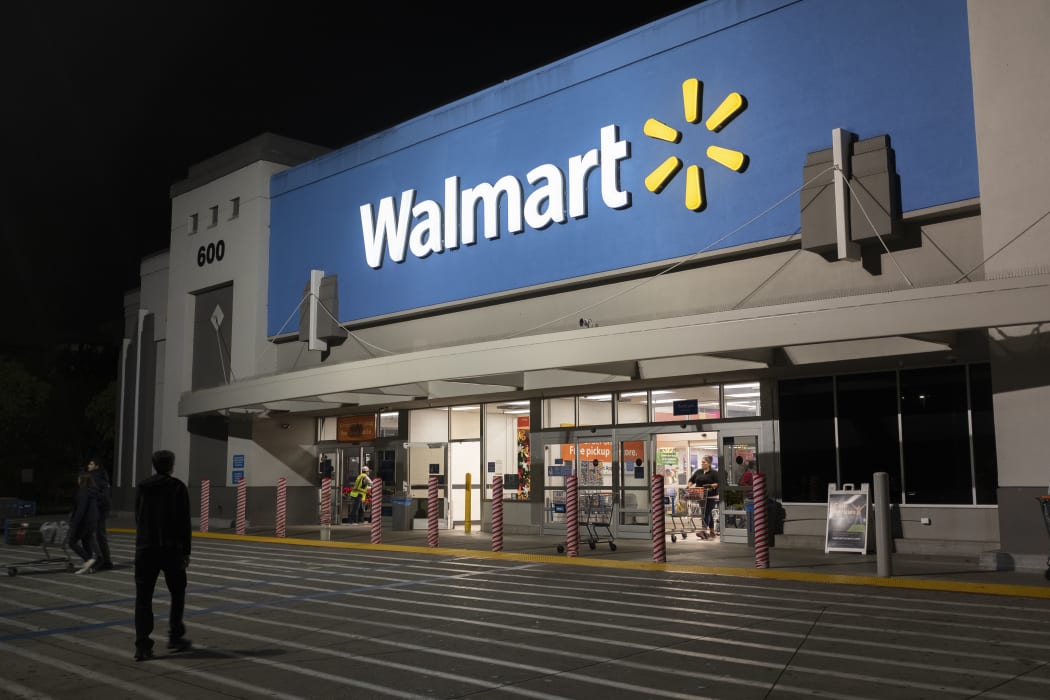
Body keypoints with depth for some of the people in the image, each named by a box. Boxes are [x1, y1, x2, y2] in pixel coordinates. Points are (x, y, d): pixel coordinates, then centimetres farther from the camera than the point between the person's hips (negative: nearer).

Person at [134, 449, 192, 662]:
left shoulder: (141, 488, 8)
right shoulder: (178, 488, -4)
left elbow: (138, 519, 12)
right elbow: (184, 523, -5)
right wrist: (186, 551, 0)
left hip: (144, 549, 3)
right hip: (171, 549, -3)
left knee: (143, 597, 3)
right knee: (177, 593, 14)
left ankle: (142, 646, -2)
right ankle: (175, 637, 16)